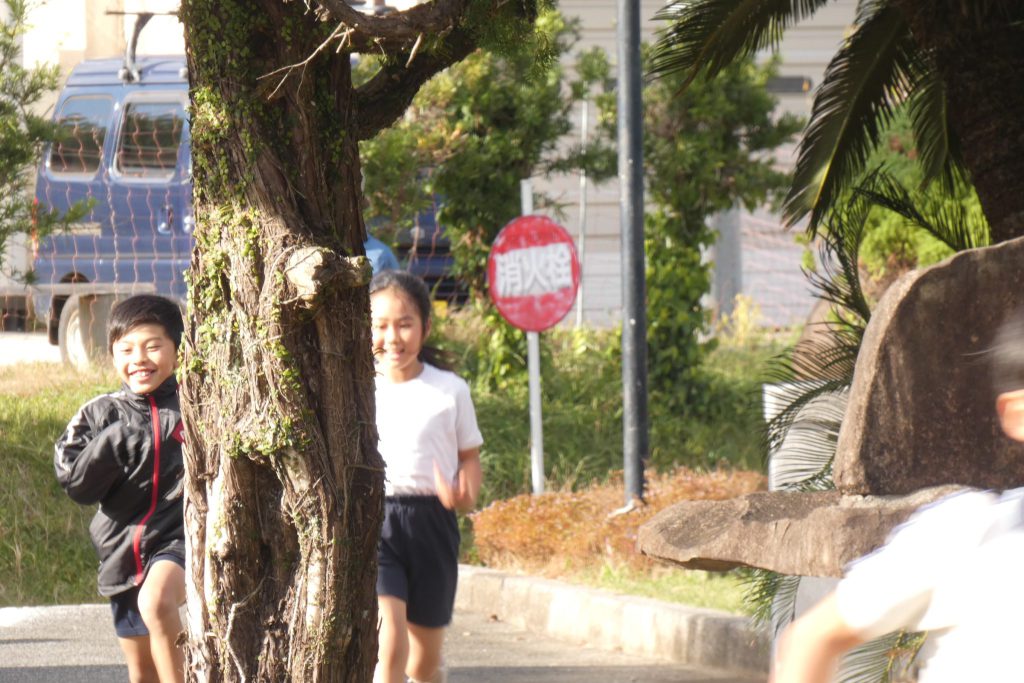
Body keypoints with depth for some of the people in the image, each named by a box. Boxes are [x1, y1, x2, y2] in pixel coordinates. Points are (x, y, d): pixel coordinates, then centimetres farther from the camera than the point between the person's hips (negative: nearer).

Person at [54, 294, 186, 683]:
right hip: (123, 546, 4)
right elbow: (77, 486, -2)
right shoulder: (101, 416, 4)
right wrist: (113, 443, -16)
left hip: (179, 538, -4)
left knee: (156, 601, -37)